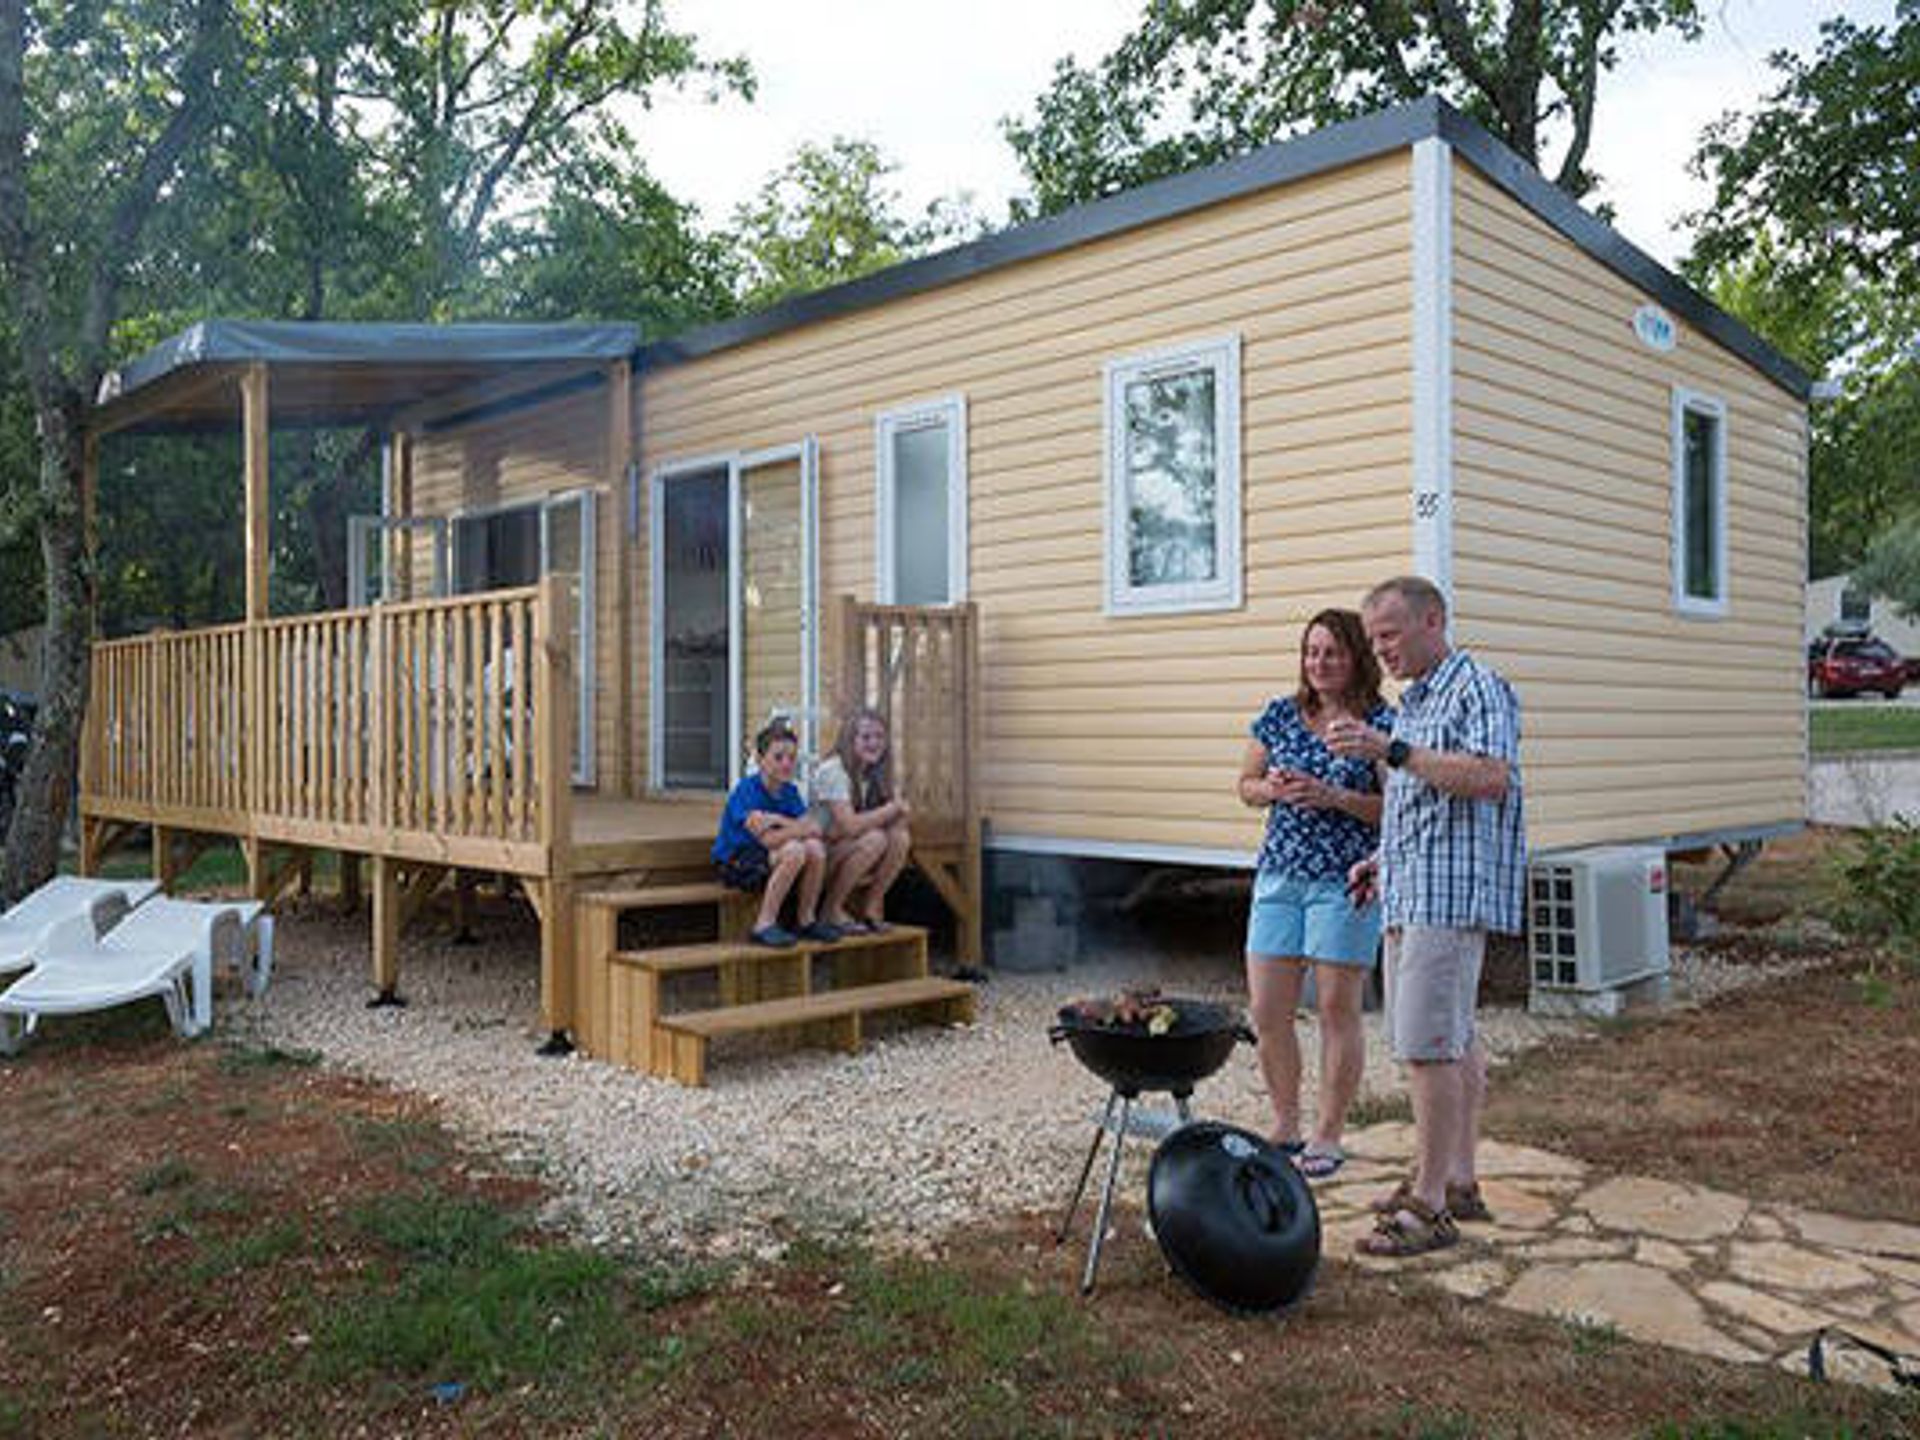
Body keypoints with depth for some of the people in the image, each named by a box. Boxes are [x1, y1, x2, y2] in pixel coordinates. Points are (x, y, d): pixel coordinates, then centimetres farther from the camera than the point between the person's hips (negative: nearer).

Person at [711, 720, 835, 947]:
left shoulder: (790, 791, 2)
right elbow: (769, 839, -26)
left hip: (770, 860, 6)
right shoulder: (747, 789, -18)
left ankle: (807, 921, -4)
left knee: (816, 848, -20)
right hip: (735, 862, -6)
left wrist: (779, 820, -23)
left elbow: (814, 830, -11)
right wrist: (804, 828, -15)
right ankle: (764, 926, -22)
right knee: (794, 850, -30)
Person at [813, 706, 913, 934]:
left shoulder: (876, 774, 6)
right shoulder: (833, 771, -19)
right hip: (820, 856, -7)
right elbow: (849, 826, -28)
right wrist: (892, 809, -19)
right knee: (875, 839, -31)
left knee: (900, 837, -18)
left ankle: (870, 909, -4)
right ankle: (832, 910, -14)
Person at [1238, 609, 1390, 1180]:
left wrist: (1337, 798, -18)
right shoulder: (1280, 715, 9)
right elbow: (1246, 786, 17)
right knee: (1267, 1011, 5)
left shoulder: (1381, 724, -4)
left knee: (1337, 1009, 2)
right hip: (1279, 875, 4)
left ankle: (1328, 1135, 16)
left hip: (1346, 881, -4)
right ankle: (1285, 1126, 22)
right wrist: (1273, 788, -4)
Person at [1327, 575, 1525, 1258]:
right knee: (1454, 1039, 13)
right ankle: (1458, 1181, 21)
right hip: (1410, 894, 10)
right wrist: (1383, 859, 17)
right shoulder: (1411, 704, 21)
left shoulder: (1479, 688, -8)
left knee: (1428, 1045, -10)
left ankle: (1430, 1205, -4)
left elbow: (1490, 778, -23)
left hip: (1450, 893, -9)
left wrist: (1392, 751, -26)